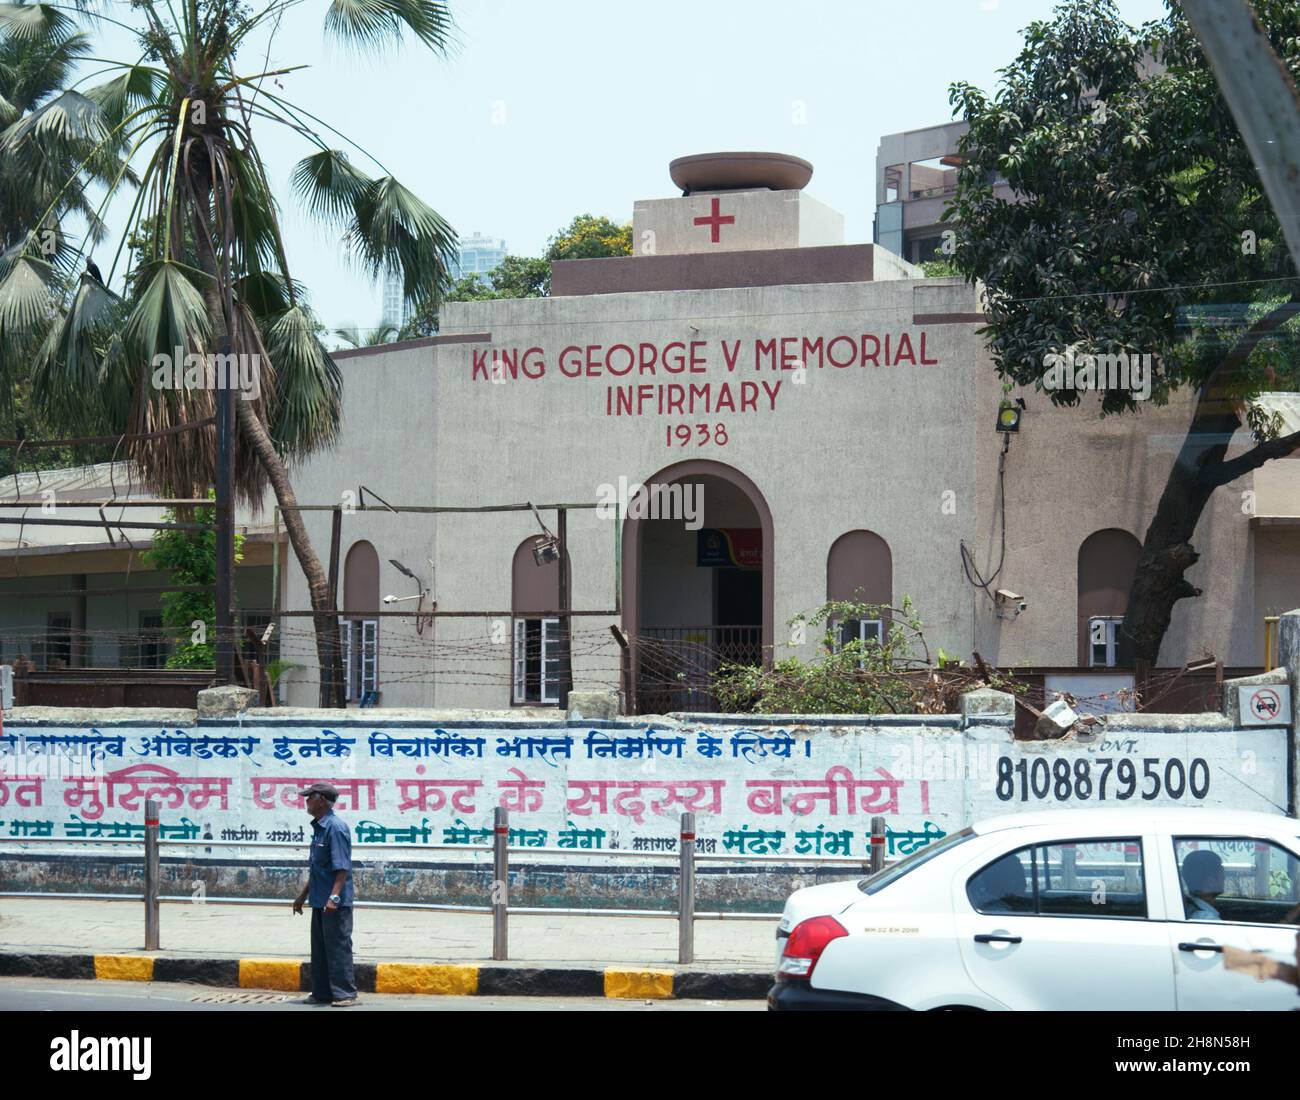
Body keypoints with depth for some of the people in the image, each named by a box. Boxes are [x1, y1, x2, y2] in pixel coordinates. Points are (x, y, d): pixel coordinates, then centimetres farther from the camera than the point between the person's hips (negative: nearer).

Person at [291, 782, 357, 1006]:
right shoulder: (318, 828, 14)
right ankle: (322, 993, 19)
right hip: (319, 902, 10)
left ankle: (345, 994, -2)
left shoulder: (336, 828, -15)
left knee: (338, 947, -6)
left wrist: (334, 897, -29)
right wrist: (303, 896, 27)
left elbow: (342, 868, -21)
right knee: (319, 949, 13)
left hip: (336, 904, -10)